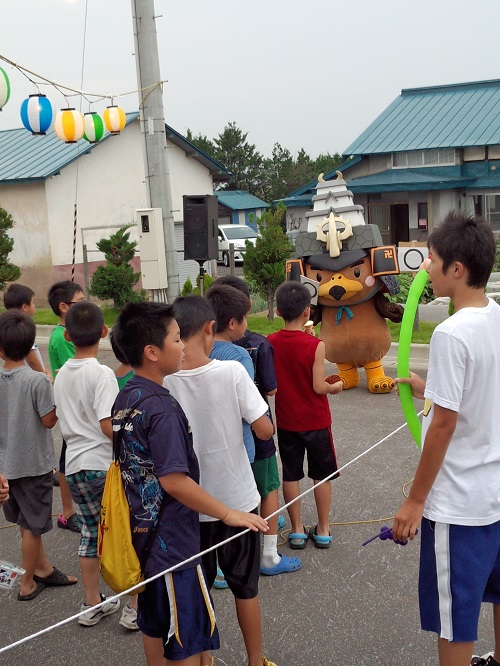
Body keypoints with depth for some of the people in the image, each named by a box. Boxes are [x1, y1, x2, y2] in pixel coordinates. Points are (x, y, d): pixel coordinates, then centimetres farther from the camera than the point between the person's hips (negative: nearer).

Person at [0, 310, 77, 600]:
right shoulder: (38, 381, -20)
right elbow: (49, 420, -14)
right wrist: (56, 392, 0)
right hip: (34, 464, -5)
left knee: (28, 522, 21)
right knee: (32, 526, 10)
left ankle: (43, 569, 33)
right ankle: (28, 584, 22)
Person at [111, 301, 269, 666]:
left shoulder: (126, 397, 4)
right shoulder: (162, 407, -23)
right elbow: (174, 481, -28)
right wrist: (229, 514, -21)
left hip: (143, 534, 9)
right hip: (171, 540, -9)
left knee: (156, 626, 21)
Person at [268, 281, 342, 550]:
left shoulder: (270, 343, -8)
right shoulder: (315, 345, -18)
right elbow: (319, 386, -17)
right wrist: (336, 386, 3)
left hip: (286, 421, 3)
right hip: (315, 421, -2)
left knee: (291, 475, 12)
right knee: (321, 475, 12)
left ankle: (297, 530, 19)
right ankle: (323, 530, 20)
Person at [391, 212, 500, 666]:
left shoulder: (452, 333, -22)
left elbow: (445, 424, -20)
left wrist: (415, 500, -12)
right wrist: (432, 389, 19)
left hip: (459, 501, -9)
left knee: (454, 619, 5)